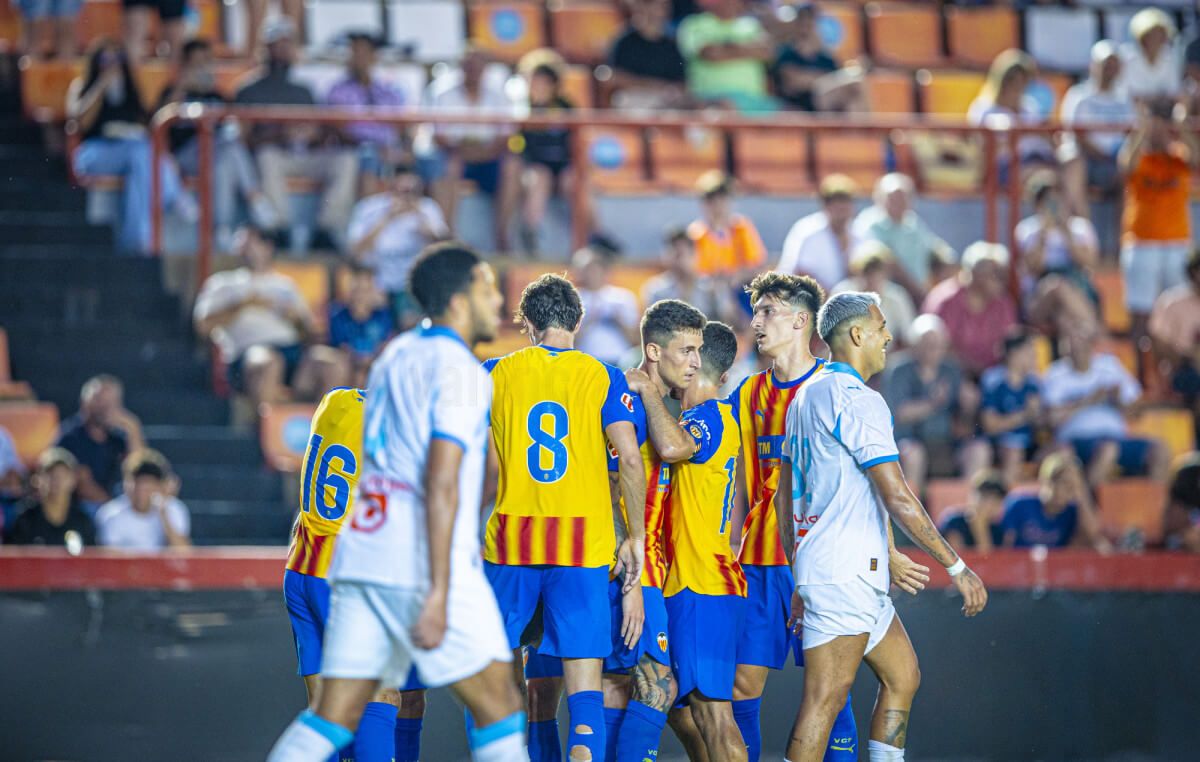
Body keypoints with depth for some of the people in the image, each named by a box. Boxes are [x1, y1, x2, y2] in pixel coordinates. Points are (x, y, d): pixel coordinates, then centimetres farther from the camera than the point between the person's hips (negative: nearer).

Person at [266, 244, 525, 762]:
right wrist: (438, 592, -20)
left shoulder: (396, 354, 18)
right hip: (422, 563, -8)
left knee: (334, 718, 5)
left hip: (363, 547, 8)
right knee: (498, 705, 1)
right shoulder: (459, 369, -8)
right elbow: (441, 483, -16)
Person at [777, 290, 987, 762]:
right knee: (826, 698, -10)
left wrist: (798, 577, 26)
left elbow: (784, 493, 21)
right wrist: (956, 566, -12)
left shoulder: (806, 396, 16)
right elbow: (898, 499, -18)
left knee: (902, 676, 16)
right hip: (843, 575, -10)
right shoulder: (858, 400, -14)